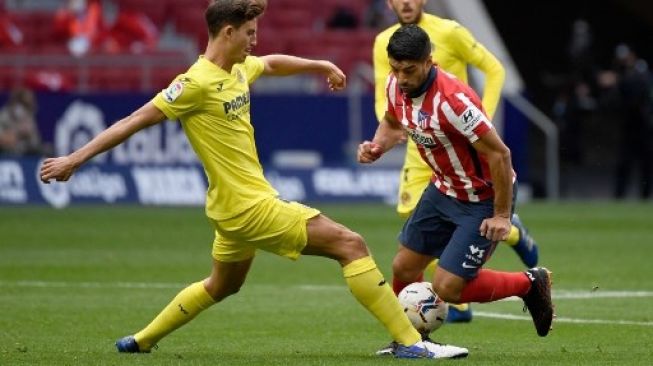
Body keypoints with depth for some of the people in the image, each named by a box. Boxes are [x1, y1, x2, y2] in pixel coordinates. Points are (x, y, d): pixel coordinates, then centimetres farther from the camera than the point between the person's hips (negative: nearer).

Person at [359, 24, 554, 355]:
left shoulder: (452, 100, -33)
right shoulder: (396, 87, -8)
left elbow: (499, 154, -28)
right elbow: (392, 123, 17)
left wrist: (502, 215, -22)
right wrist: (377, 146, -5)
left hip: (483, 200, -8)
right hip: (443, 189, 8)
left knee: (447, 287, -11)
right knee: (404, 267, 9)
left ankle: (530, 284, 11)